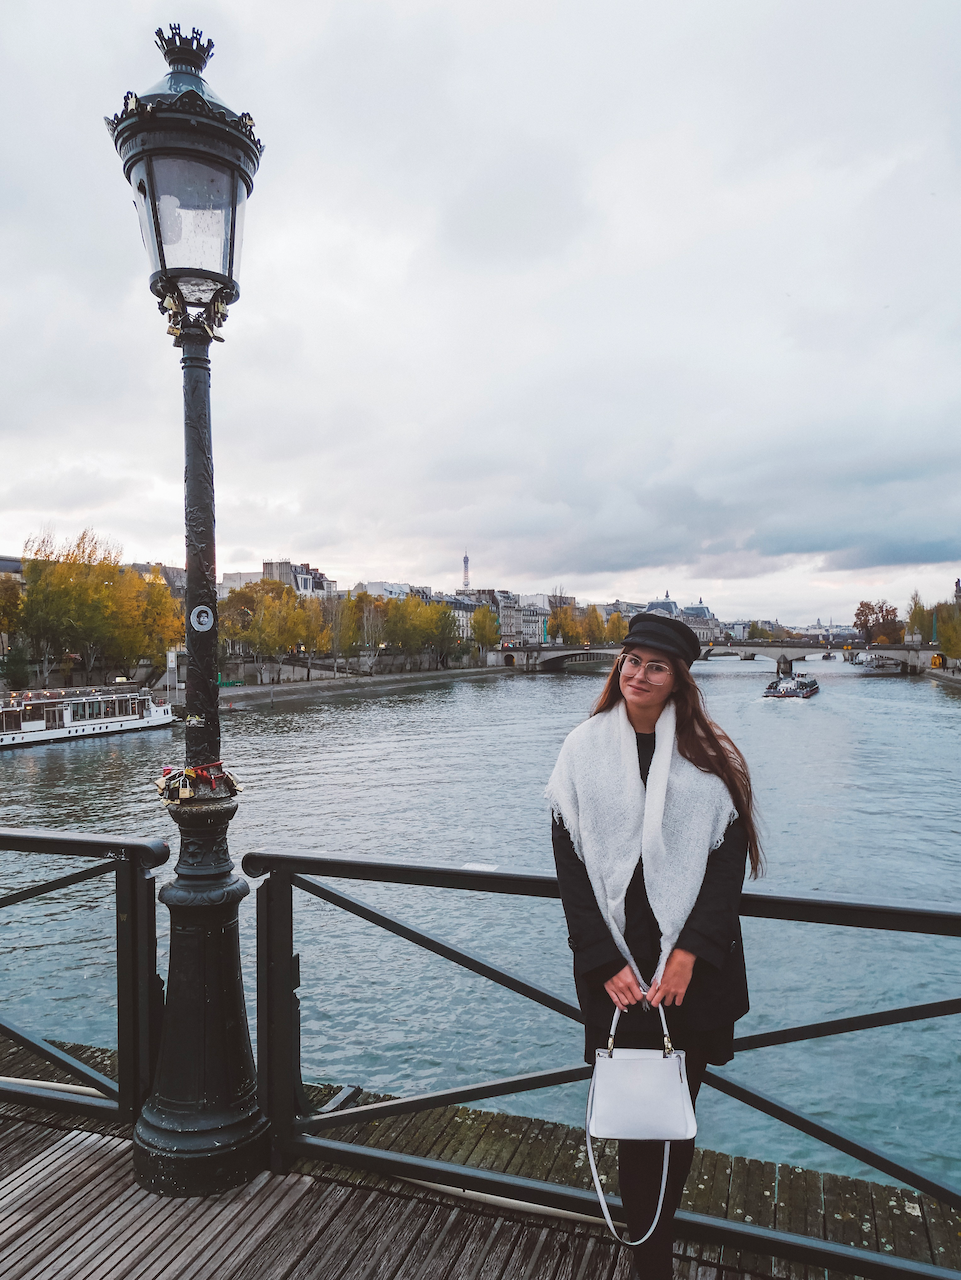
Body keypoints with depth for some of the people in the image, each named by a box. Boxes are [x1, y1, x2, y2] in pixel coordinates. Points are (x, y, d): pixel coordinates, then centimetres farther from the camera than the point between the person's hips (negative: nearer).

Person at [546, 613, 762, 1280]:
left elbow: (730, 856, -3)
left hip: (692, 966, 1)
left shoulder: (711, 756, 0)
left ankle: (659, 1222, 34)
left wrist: (690, 953, -13)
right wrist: (605, 962, -8)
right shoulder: (585, 750, 0)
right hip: (616, 964, 0)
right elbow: (570, 863, -1)